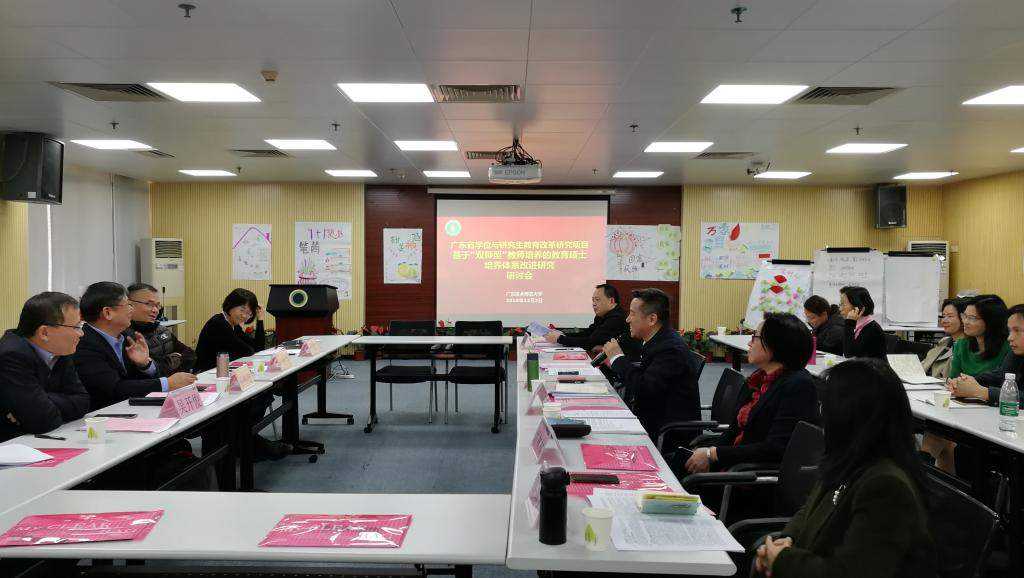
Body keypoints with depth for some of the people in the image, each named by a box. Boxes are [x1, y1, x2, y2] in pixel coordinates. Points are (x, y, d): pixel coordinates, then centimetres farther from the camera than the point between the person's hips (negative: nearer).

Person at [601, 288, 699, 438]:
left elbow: (642, 388, -27)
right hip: (654, 418, 8)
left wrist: (617, 358, -16)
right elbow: (640, 377, 10)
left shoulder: (671, 349, -22)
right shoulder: (657, 341, 6)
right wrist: (614, 364, -3)